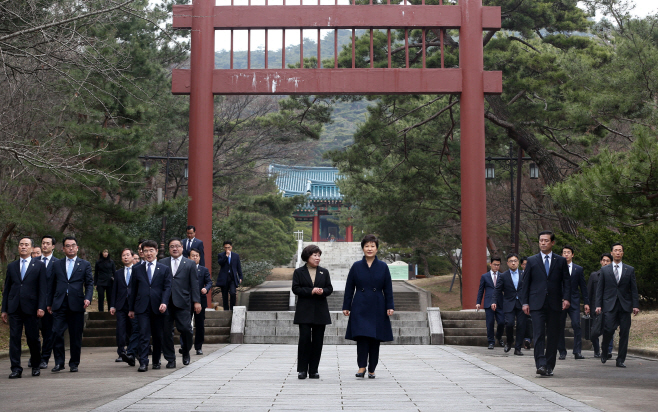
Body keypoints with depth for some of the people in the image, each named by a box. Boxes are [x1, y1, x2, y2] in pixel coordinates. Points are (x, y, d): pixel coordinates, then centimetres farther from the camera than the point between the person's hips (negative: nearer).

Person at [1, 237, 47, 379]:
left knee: (33, 339, 3)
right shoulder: (11, 266, 13)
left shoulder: (39, 265, 5)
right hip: (14, 308, 2)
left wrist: (41, 307, -10)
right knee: (14, 338, -2)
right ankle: (16, 369, 0)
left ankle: (36, 366, 19)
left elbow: (43, 288, 0)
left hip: (31, 308, -2)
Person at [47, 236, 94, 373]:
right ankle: (59, 362, -1)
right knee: (57, 333, -10)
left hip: (76, 304, -1)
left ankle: (74, 363, 12)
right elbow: (52, 285, 16)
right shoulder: (57, 265, 15)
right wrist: (49, 303, 11)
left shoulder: (85, 265, 11)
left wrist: (88, 298, -11)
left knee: (76, 336, 2)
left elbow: (89, 283, 5)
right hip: (59, 304, 1)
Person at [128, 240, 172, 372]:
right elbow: (133, 290, 13)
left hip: (158, 307, 0)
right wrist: (131, 308, 10)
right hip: (142, 308, 0)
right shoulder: (137, 269, 12)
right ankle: (143, 363, -11)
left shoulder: (165, 269, 8)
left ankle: (156, 361, 19)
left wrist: (164, 303, -14)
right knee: (144, 335, -9)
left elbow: (167, 288, 2)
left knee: (158, 336, 6)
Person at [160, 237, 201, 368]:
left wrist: (196, 301, -2)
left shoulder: (190, 264, 10)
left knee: (185, 328, -9)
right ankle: (170, 359, 11)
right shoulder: (162, 263, 13)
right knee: (166, 332, 1)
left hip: (182, 303, -2)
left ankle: (186, 352, 19)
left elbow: (194, 284, 6)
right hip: (165, 302, 2)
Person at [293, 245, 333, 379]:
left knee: (317, 341, 2)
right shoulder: (299, 272, 4)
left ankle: (313, 370, 8)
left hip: (320, 311, 3)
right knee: (304, 339, -9)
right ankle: (302, 369, -1)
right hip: (304, 311, -3)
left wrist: (322, 291, -14)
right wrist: (311, 291, -15)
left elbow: (330, 288, 9)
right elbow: (295, 289, -4)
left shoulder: (324, 272, 12)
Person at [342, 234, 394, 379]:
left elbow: (388, 289, 5)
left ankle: (371, 370, 14)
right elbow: (349, 288, 6)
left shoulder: (383, 267, 3)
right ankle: (362, 367, -9)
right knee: (361, 335, -13)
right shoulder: (356, 266, 3)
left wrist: (390, 306, -2)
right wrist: (346, 307, 3)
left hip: (377, 308, 1)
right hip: (360, 307, -1)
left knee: (375, 338, 4)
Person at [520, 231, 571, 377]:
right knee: (538, 335, -12)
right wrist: (525, 302, 1)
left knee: (553, 336, 4)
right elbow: (525, 283, 9)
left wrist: (566, 298, -7)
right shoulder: (532, 261, 10)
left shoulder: (561, 261, 11)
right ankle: (541, 365, -17)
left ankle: (550, 367, 12)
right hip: (537, 304, -1)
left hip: (554, 304, 1)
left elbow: (567, 281, 8)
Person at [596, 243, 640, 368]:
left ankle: (621, 360, 5)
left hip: (625, 306, 1)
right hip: (609, 305, -1)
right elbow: (600, 288, 9)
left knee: (624, 333, -2)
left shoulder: (630, 270, 11)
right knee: (609, 329, -13)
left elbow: (634, 289, 9)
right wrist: (598, 305, 0)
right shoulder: (604, 270, 10)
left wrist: (635, 305, 0)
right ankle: (604, 352, 13)